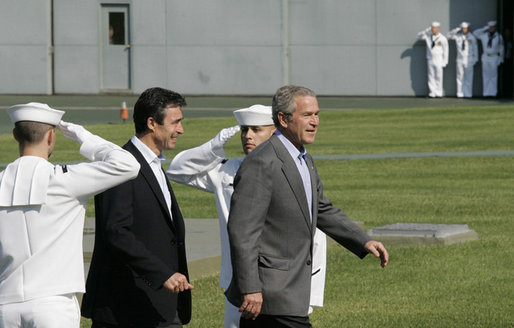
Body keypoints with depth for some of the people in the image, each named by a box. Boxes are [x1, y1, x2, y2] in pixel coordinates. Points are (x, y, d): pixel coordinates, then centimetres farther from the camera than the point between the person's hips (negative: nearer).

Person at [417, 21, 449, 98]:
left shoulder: (442, 39, -5)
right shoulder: (428, 36, 4)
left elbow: (445, 51, -1)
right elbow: (418, 36, 7)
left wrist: (444, 62, -4)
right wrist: (427, 30, -6)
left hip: (438, 61, -3)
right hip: (430, 60, 3)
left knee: (438, 77, -2)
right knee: (431, 77, 1)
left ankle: (438, 93, 3)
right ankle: (432, 93, 3)